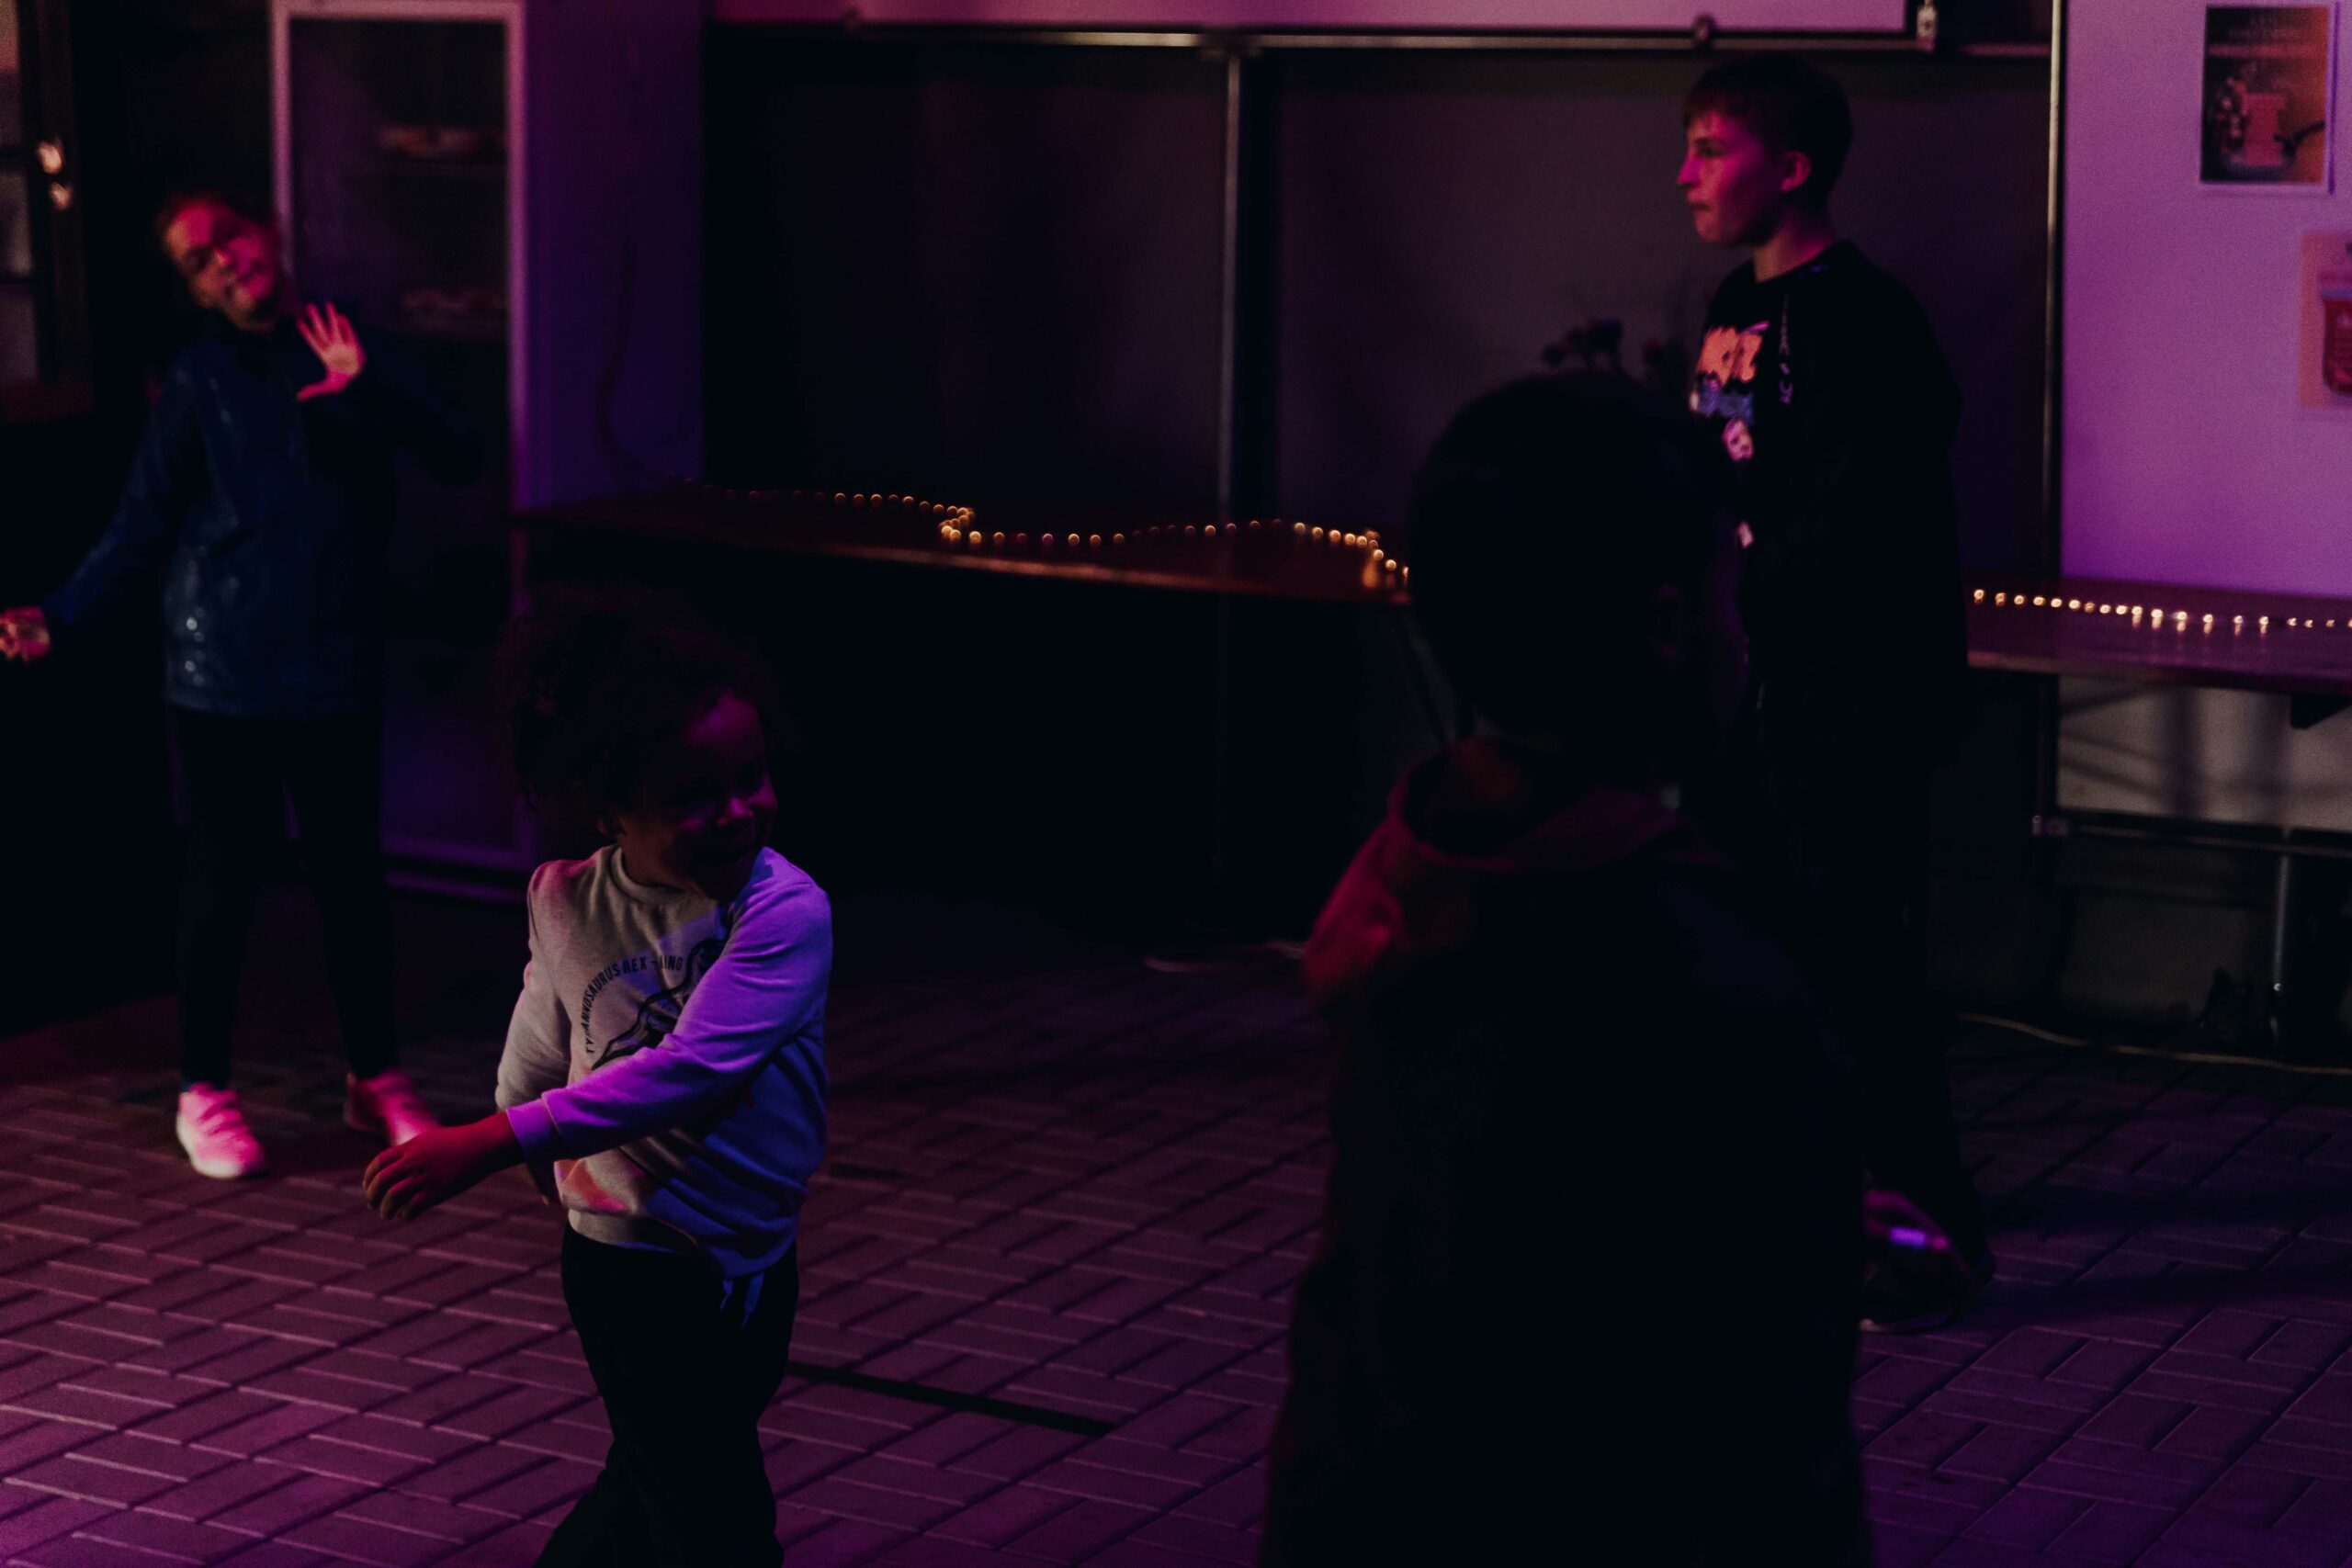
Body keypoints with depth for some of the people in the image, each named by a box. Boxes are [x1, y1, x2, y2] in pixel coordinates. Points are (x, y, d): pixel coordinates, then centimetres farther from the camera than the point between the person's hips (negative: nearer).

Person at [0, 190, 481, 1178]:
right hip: (225, 670, -2)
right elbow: (138, 532, 0)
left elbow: (461, 460, -5)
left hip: (338, 665, 2)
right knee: (224, 874, 3)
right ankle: (203, 1092, 15)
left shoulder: (353, 354, 5)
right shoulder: (199, 382, -1)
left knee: (353, 871, 9)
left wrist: (368, 387, -17)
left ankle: (375, 1078, 23)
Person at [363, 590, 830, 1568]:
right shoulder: (566, 904, -11)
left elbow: (691, 1069, -29)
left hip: (748, 1257, 2)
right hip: (634, 1259, -2)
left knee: (652, 1488, 24)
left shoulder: (786, 912, -19)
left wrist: (493, 1145, -33)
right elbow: (536, 1063, 7)